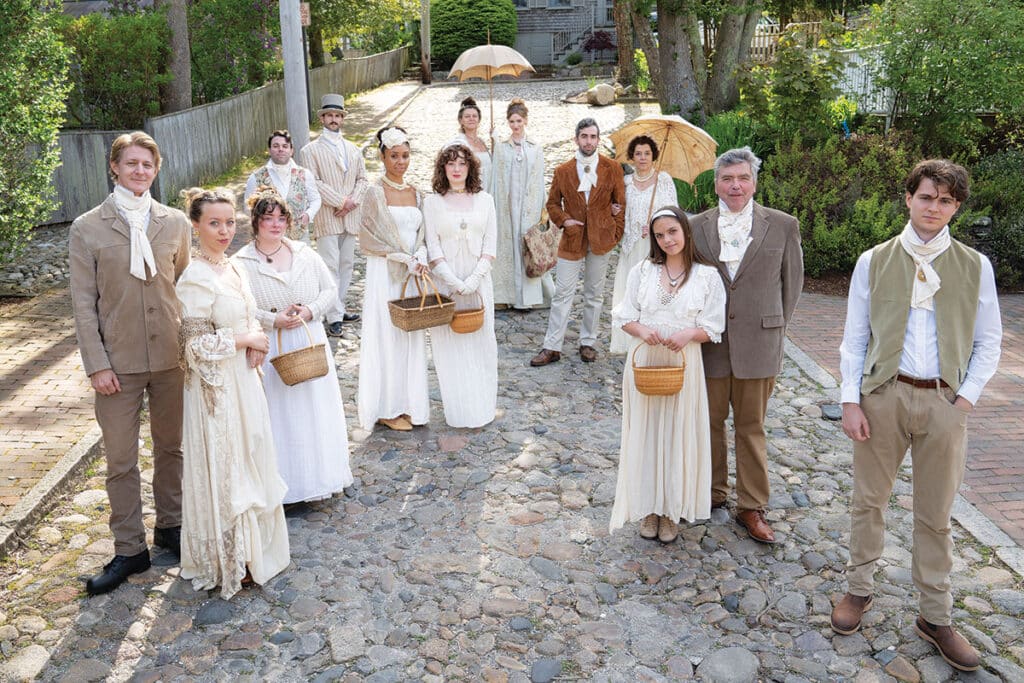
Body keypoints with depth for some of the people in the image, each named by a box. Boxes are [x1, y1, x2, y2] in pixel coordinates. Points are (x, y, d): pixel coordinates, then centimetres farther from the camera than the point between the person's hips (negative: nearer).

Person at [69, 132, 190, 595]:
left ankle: (170, 526, 34)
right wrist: (96, 365, -9)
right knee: (120, 461, 7)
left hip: (171, 357, 2)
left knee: (171, 447, 16)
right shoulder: (88, 228, -3)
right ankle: (129, 549, 20)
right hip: (118, 362, -2)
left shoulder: (175, 223, 3)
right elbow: (83, 302, -4)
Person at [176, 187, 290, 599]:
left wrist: (255, 342, -3)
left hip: (243, 379, 8)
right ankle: (229, 560, 19)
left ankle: (249, 546, 34)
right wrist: (246, 339, -14)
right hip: (216, 386, -8)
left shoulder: (231, 268, 6)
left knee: (247, 463, 18)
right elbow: (197, 343, -20)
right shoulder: (195, 279, -19)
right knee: (222, 469, 4)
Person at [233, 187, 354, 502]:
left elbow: (329, 289, 8)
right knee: (280, 415, 1)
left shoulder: (306, 254, 5)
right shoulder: (241, 263, -6)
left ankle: (319, 473, 25)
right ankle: (285, 480, 13)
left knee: (316, 412, 10)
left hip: (311, 345, 4)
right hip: (271, 351, -4)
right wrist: (273, 320, -20)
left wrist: (310, 311, -9)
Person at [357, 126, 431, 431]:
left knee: (412, 337, 9)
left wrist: (419, 257, -8)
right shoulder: (376, 192, -6)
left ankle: (408, 403, 20)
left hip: (413, 274, 5)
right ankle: (387, 408, 12)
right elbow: (368, 237, -9)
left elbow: (421, 234, 12)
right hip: (384, 273, -5)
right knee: (387, 338, 1)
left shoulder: (416, 193, 10)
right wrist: (403, 258, -13)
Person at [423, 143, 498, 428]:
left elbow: (490, 243, 2)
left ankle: (482, 406, 18)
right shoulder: (432, 202, 1)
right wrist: (454, 281, -13)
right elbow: (432, 246, -3)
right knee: (450, 343, 2)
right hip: (446, 281, -1)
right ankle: (458, 409, 11)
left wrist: (473, 279, -10)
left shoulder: (484, 200, 5)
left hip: (478, 280, 2)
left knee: (480, 340, 6)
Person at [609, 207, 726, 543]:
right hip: (644, 362, 2)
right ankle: (649, 507, 23)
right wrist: (642, 330, -17)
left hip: (684, 364, -1)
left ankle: (671, 510, 22)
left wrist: (690, 333, -22)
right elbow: (624, 316, 4)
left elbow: (712, 328, -1)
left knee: (678, 435, 7)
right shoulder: (643, 270, 2)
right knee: (645, 433, 8)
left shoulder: (707, 275, -3)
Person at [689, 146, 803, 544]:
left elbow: (792, 280, 6)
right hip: (710, 340, 1)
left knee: (752, 426, 7)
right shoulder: (697, 227, 2)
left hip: (758, 343, -1)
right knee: (710, 421, 11)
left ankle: (751, 507, 18)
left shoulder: (783, 226, -1)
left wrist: (775, 325, 7)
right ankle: (713, 492, 28)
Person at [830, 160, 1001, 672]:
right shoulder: (874, 261, 3)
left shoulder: (975, 266, 4)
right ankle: (860, 588, 28)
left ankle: (936, 616, 22)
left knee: (936, 514, 9)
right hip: (883, 394, 0)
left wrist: (966, 399, -5)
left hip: (944, 401, 0)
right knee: (869, 499, 10)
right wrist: (851, 400, -4)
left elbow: (987, 342, 6)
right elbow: (854, 337, 3)